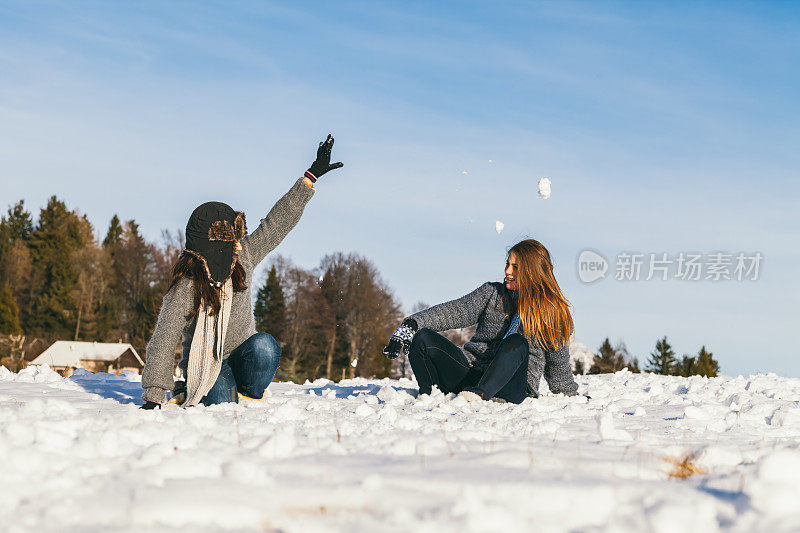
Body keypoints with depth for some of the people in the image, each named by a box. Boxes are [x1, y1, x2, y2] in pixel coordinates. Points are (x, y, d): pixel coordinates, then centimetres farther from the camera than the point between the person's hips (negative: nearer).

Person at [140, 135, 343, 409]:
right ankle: (189, 392, 8)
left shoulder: (243, 258, -9)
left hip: (242, 353, 3)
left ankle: (251, 394, -3)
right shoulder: (185, 288, -23)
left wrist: (312, 176, -1)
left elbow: (276, 223, -1)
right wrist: (154, 397, -28)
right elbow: (162, 343, -22)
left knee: (264, 345, -30)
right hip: (206, 363, -3)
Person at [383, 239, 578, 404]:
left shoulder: (554, 313, 6)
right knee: (422, 338, -17)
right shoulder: (492, 293, 11)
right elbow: (454, 312, 0)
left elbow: (558, 368, 16)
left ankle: (479, 395, -48)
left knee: (517, 343, -35)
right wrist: (412, 324, -14)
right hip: (470, 372, 3)